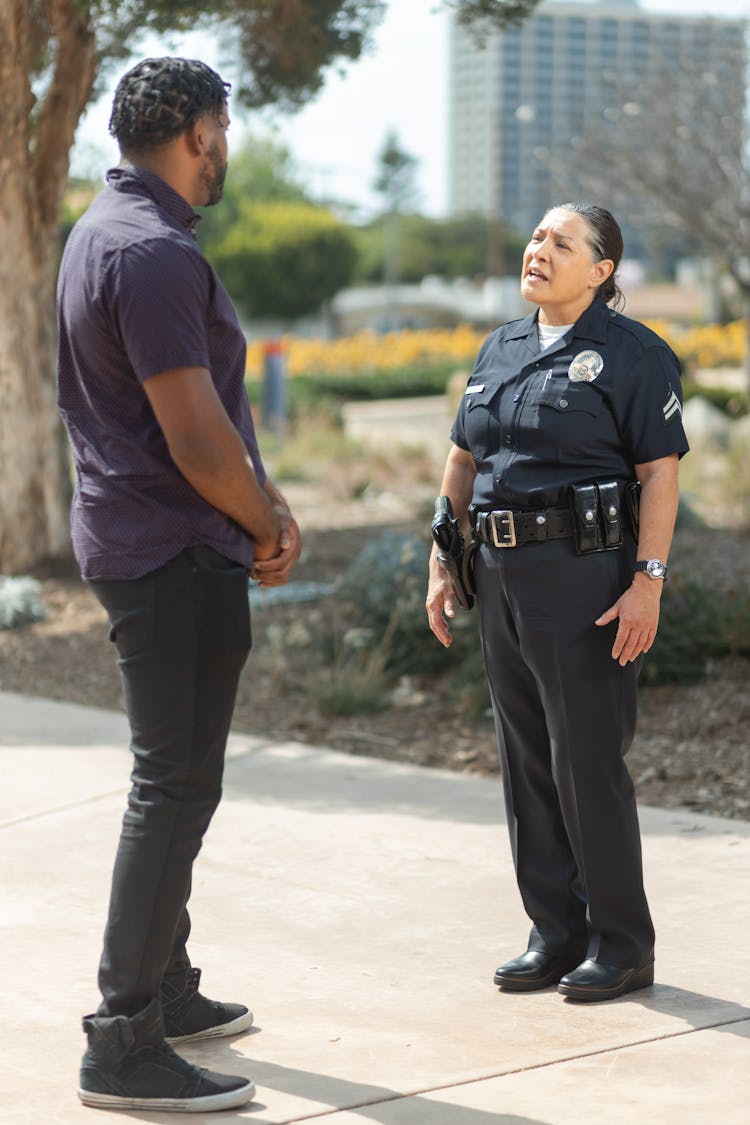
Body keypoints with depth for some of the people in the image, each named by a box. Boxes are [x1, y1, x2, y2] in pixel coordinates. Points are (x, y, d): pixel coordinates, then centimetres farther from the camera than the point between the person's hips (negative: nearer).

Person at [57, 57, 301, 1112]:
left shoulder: (106, 230, 14)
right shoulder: (153, 253, -20)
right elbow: (195, 442, -22)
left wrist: (266, 500, 8)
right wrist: (266, 530, -5)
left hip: (131, 541, 11)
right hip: (177, 551, -11)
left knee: (175, 776, 19)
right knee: (177, 784, -8)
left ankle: (168, 989, 31)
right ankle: (125, 1044, -5)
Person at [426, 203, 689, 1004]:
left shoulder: (631, 354, -5)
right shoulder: (499, 351, 15)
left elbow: (661, 473, -9)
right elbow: (462, 463, 18)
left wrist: (649, 581, -16)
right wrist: (442, 566, 13)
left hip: (586, 579, -7)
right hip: (503, 577, 7)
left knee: (589, 763, -5)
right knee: (525, 761, 10)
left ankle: (623, 944, 7)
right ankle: (556, 933, 20)